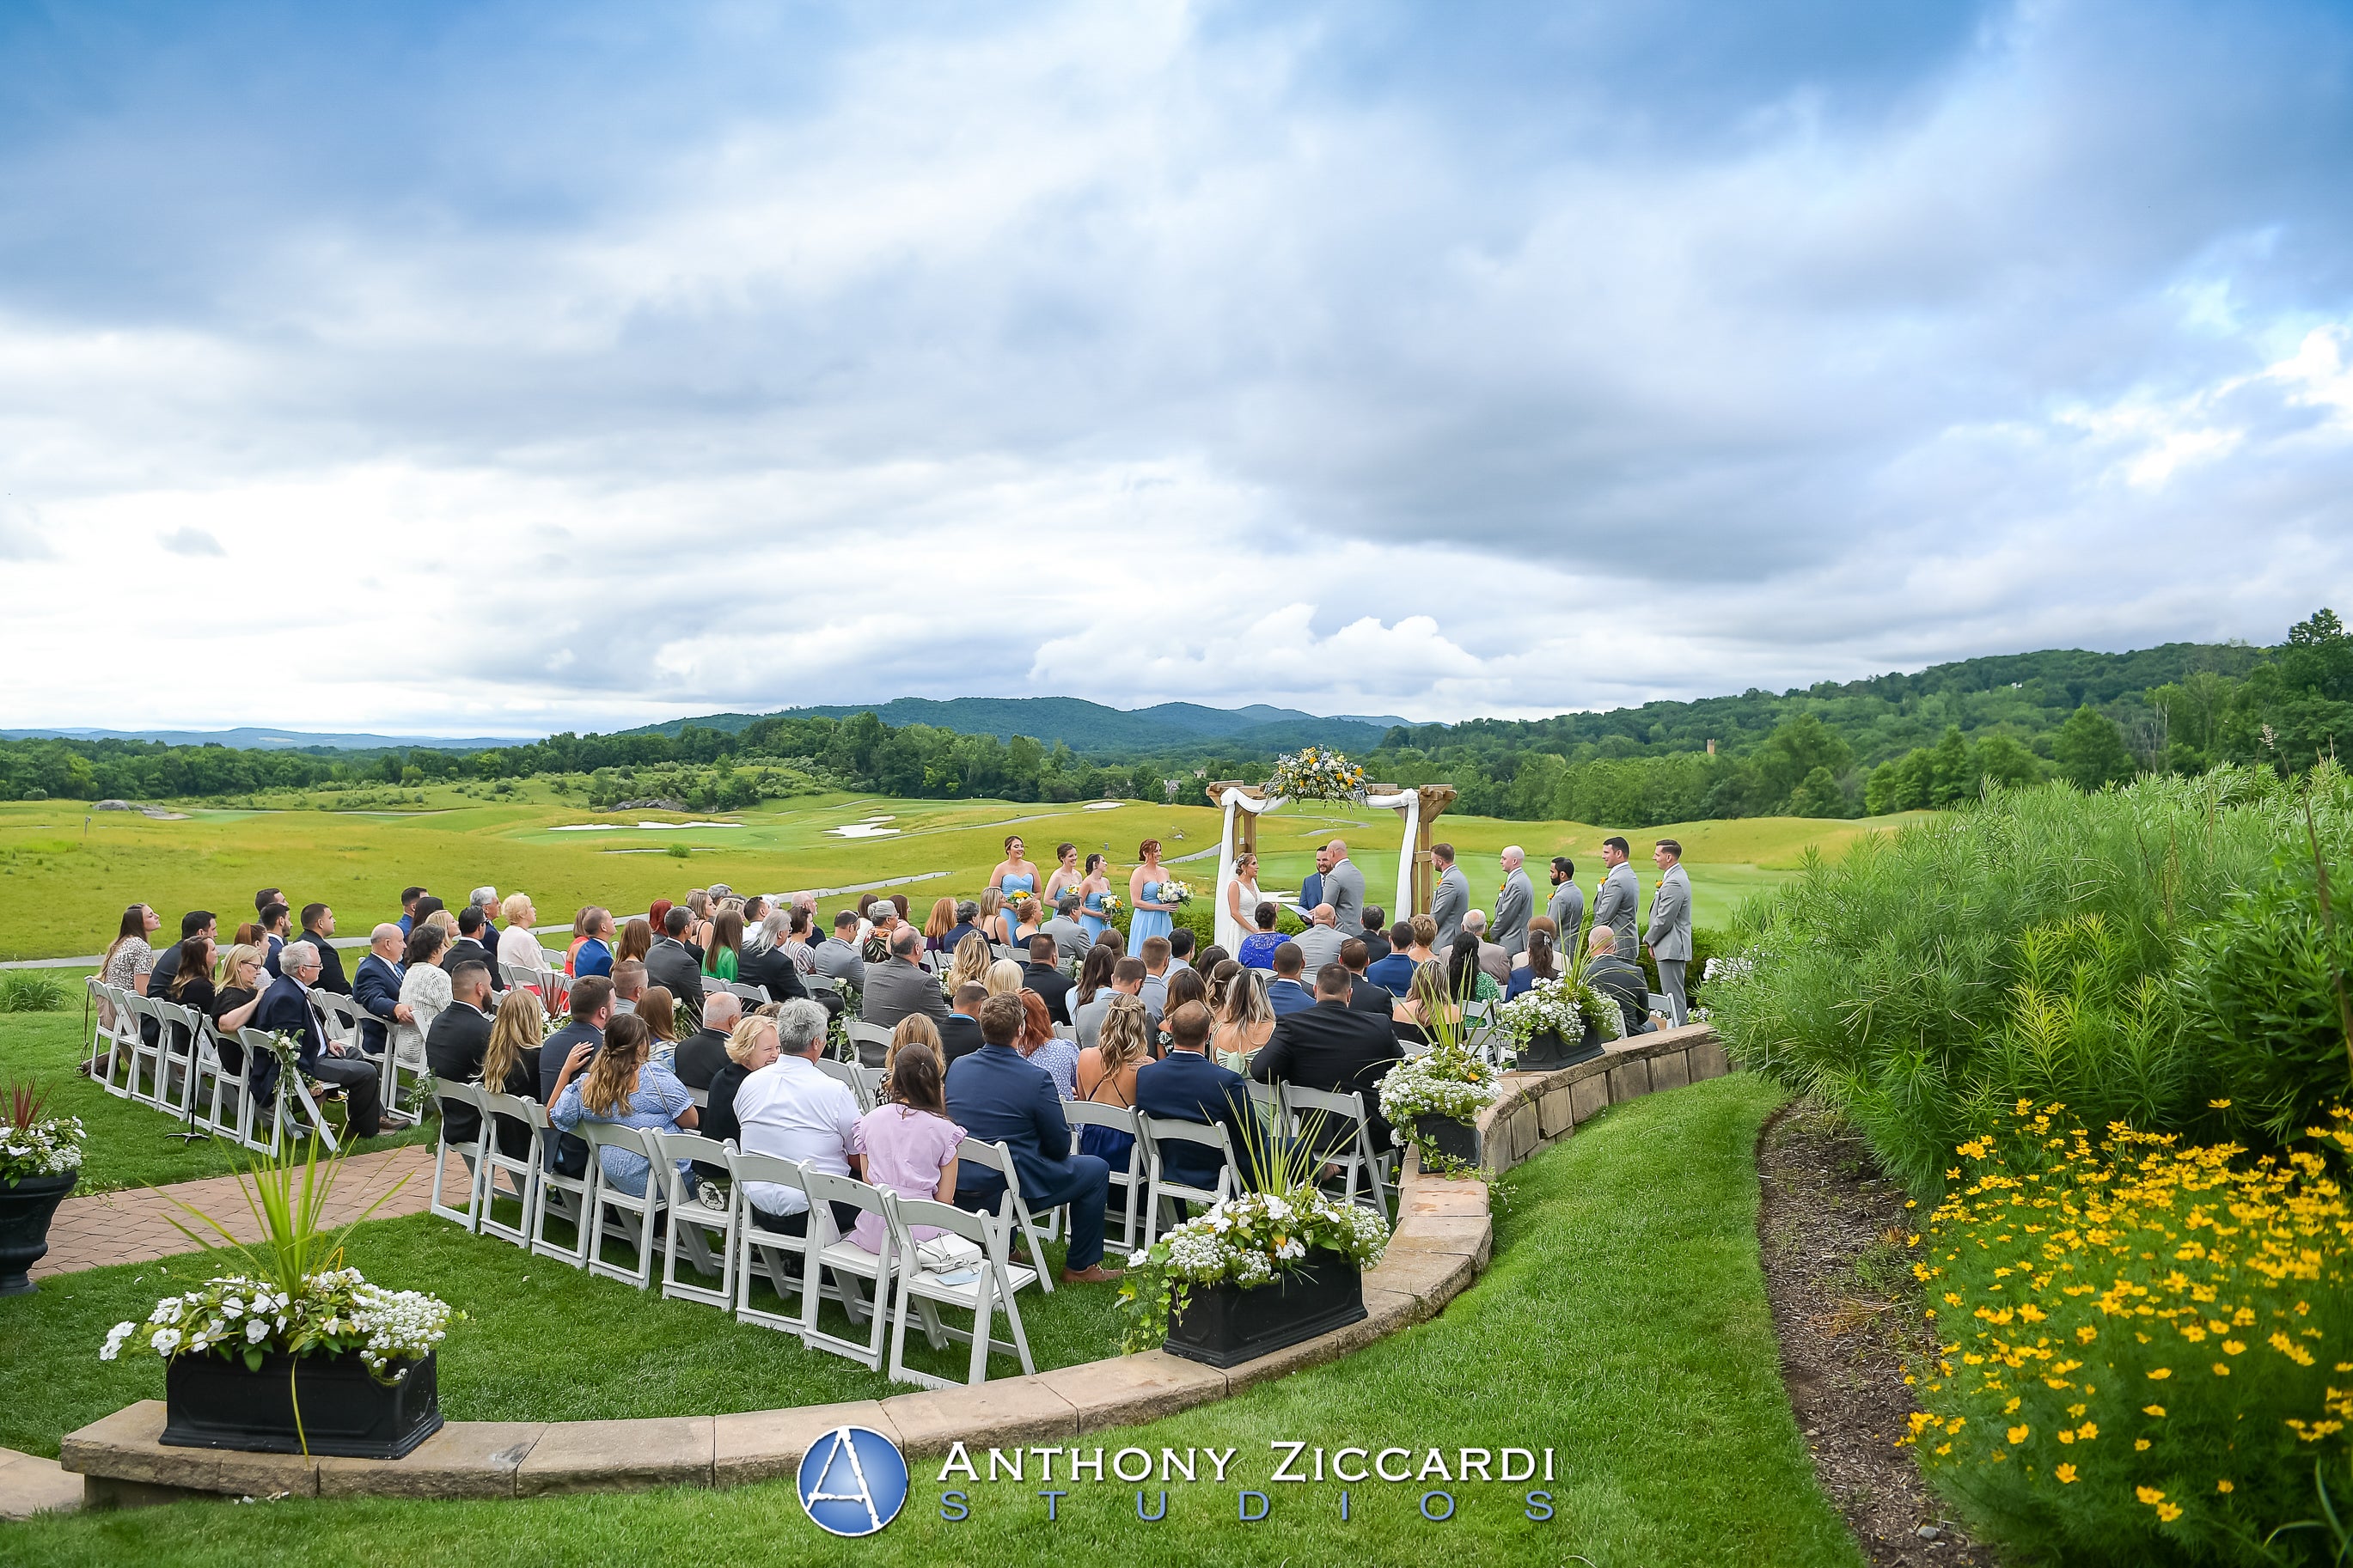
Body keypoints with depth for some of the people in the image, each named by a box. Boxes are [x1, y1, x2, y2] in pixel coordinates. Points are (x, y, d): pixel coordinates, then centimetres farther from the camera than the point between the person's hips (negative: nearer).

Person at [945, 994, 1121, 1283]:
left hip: (958, 1189, 7)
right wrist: (1059, 1114, 11)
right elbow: (1060, 1148, -10)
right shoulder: (1037, 1078, -18)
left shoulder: (956, 1067, -1)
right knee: (1096, 1169, 12)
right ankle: (1081, 1267, 20)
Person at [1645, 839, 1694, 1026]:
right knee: (1673, 994, 16)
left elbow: (1664, 920, -21)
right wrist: (1653, 942, 14)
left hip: (1671, 948, -11)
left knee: (1673, 996, -7)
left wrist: (1649, 940, -5)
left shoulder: (1674, 883, -21)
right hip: (1674, 947, 11)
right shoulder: (1678, 876, 14)